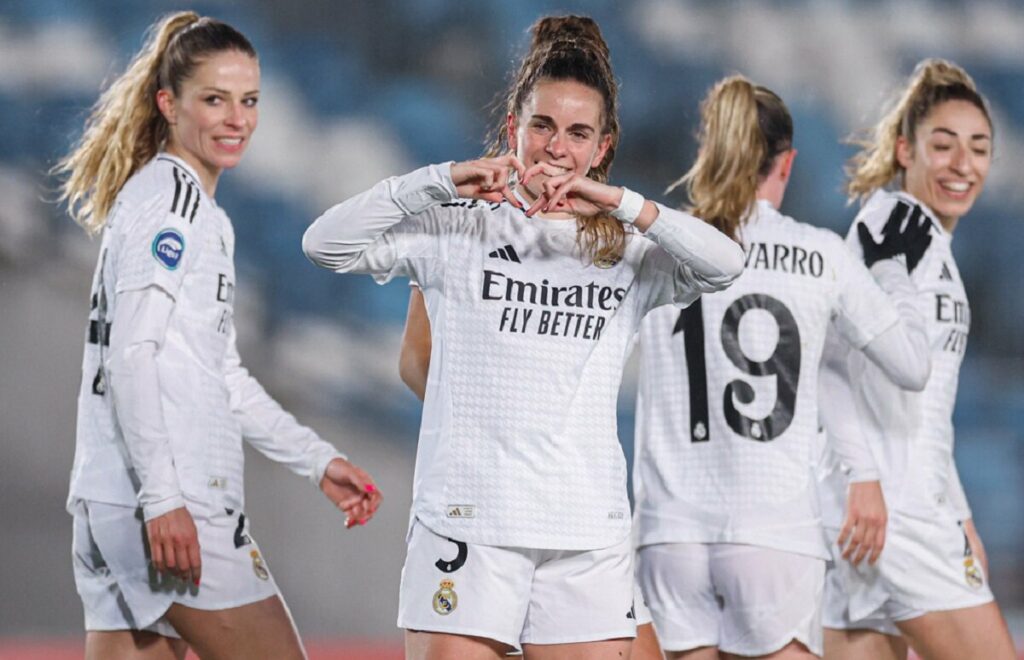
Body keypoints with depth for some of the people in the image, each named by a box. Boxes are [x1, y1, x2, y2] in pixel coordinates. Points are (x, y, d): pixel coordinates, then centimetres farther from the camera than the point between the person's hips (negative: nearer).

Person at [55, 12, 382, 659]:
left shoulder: (204, 214, 24)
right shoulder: (170, 197, -7)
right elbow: (131, 352, -17)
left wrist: (318, 460, 26)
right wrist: (161, 497, -23)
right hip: (170, 505, -9)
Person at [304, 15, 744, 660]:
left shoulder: (625, 251, 11)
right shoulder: (457, 230, 6)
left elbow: (725, 264, -6)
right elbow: (327, 243, -4)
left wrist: (621, 204, -16)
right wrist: (441, 182, -13)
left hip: (589, 533, 2)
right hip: (466, 522, -2)